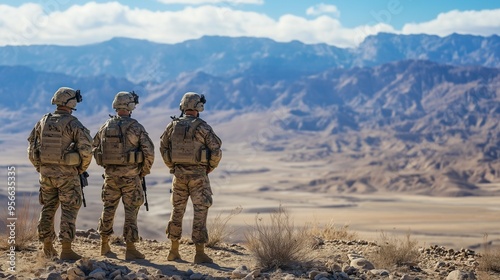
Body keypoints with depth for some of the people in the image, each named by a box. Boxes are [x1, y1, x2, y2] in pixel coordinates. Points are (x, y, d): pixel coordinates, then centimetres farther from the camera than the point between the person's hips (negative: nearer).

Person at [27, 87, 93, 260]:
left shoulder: (43, 122, 5)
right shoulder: (72, 123, -12)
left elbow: (32, 148, 9)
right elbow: (86, 148, -17)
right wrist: (82, 168, -1)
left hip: (46, 172, 5)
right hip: (67, 174, -5)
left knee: (48, 209, 16)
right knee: (69, 210, 1)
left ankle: (47, 246, 23)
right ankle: (66, 250, -3)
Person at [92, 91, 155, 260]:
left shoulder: (106, 127, 4)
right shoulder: (136, 127, -10)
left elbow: (95, 148, 12)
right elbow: (149, 151, -12)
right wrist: (144, 172, 1)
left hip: (110, 175, 4)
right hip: (130, 175, -4)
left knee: (108, 209, 15)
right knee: (131, 212, 1)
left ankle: (105, 246, 23)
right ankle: (130, 249, 2)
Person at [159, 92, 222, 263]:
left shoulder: (172, 126, 1)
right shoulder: (203, 127, -11)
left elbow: (163, 148, 9)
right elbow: (216, 151, -11)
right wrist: (209, 168, 5)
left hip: (179, 174, 4)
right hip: (198, 175, -4)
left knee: (177, 211, 14)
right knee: (200, 212, -1)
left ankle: (174, 251, 18)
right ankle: (199, 253, -3)